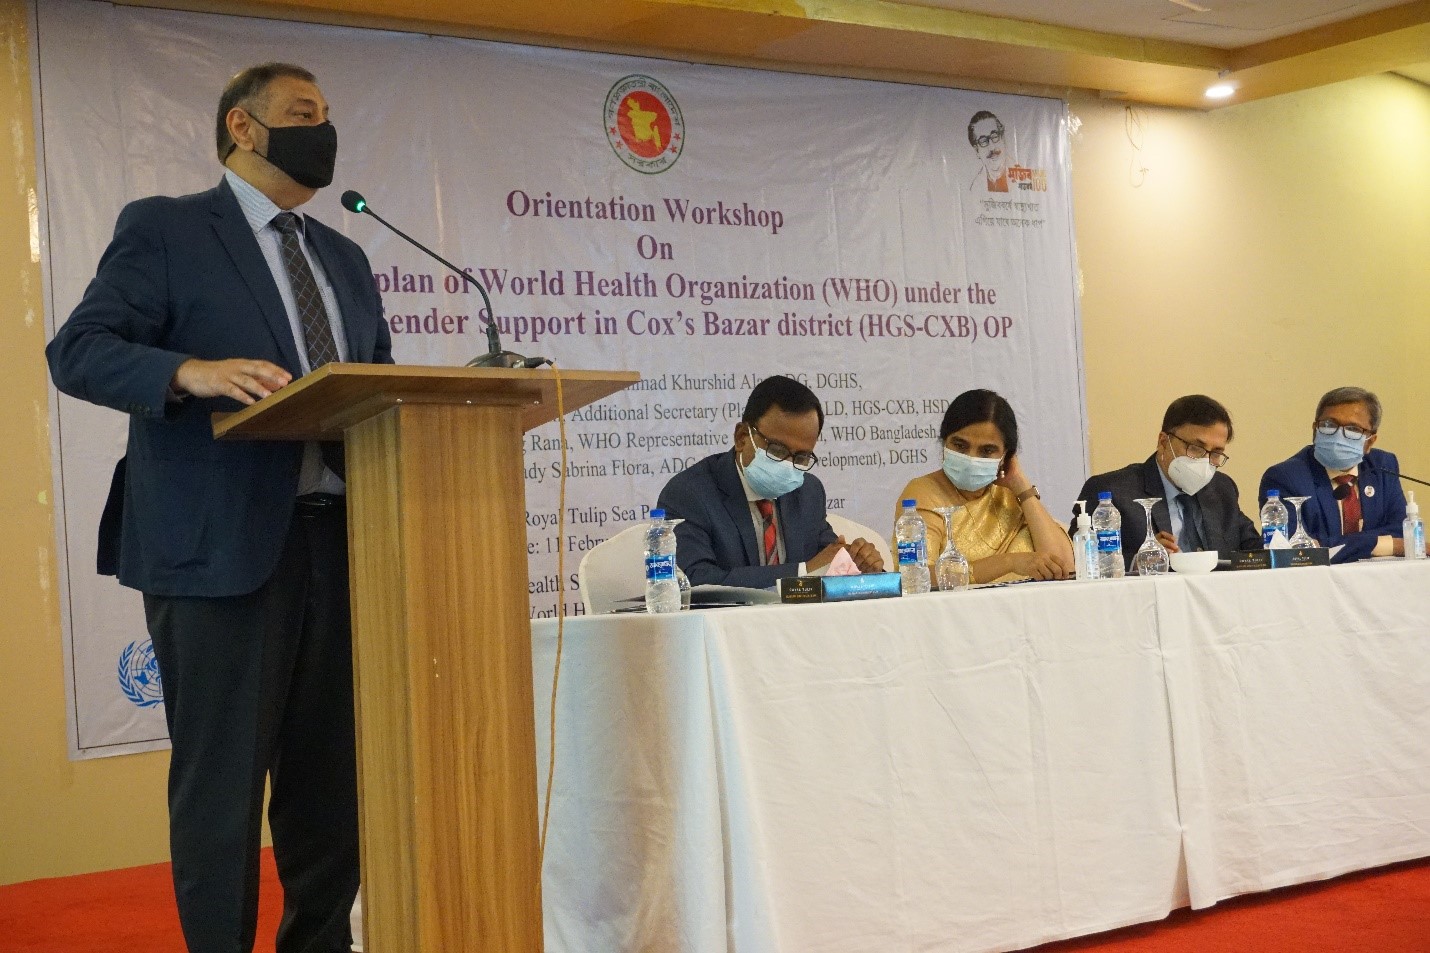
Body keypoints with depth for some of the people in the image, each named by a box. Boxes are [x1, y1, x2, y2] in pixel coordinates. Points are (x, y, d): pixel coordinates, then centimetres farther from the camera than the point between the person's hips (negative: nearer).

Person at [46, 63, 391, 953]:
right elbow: (77, 350, -7)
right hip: (220, 545, -6)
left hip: (342, 542, 6)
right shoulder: (165, 229, 2)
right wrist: (191, 372, -25)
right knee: (222, 779, -1)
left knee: (334, 776, 11)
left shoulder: (346, 260, 21)